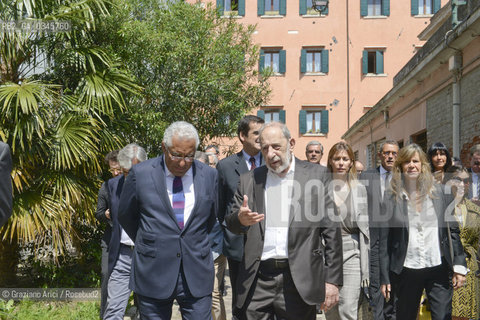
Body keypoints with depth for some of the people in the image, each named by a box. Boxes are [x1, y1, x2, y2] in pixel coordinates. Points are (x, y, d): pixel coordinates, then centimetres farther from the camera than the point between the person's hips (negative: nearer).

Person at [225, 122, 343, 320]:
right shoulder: (249, 180, 10)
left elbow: (331, 230, 0)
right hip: (257, 282, 2)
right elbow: (231, 225, 11)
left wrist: (332, 280, -6)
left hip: (299, 280, -2)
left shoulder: (317, 175, 3)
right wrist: (240, 219, -13)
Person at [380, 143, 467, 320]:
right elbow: (384, 240, 1)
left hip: (439, 268, 1)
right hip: (406, 271, 0)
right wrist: (385, 278, -1)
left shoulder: (439, 191, 4)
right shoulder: (391, 197, 0)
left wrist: (459, 266, -2)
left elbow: (453, 230, 5)